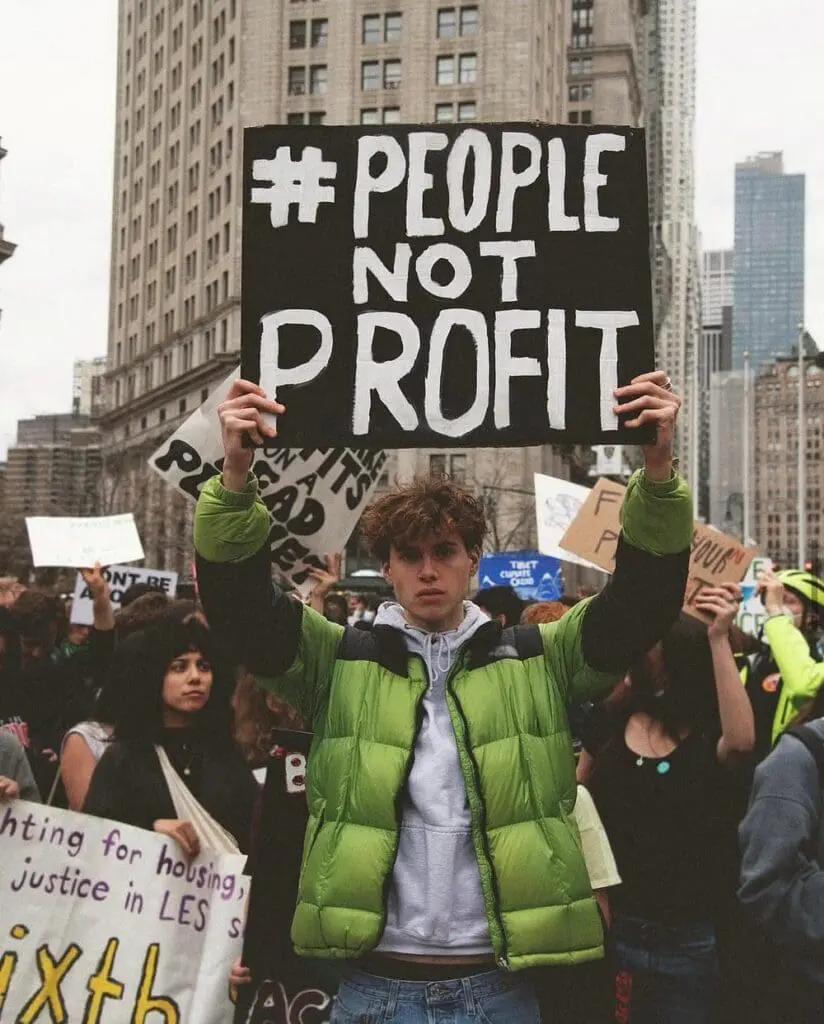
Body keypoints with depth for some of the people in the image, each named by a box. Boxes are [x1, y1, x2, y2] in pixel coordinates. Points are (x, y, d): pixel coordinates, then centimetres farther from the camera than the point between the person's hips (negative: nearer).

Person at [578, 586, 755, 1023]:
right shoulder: (611, 719, 1)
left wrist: (718, 639, -32)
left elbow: (741, 740, -33)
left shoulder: (710, 732, -8)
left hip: (687, 937, -2)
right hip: (612, 924, 3)